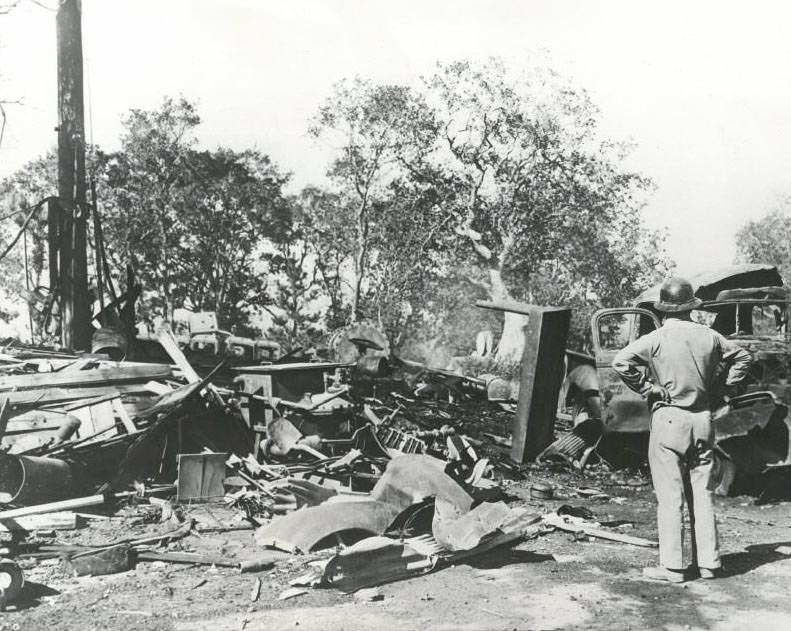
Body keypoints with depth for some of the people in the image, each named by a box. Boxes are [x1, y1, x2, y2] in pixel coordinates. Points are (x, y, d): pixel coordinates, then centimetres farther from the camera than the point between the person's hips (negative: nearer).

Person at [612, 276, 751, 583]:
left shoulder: (655, 339, -10)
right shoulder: (709, 336, 4)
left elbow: (621, 362, -21)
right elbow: (742, 357, 19)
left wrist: (647, 388, -11)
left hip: (668, 418, -4)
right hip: (702, 419, 5)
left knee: (670, 495, 0)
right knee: (702, 493, 13)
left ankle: (672, 566, 3)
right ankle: (708, 562, 19)